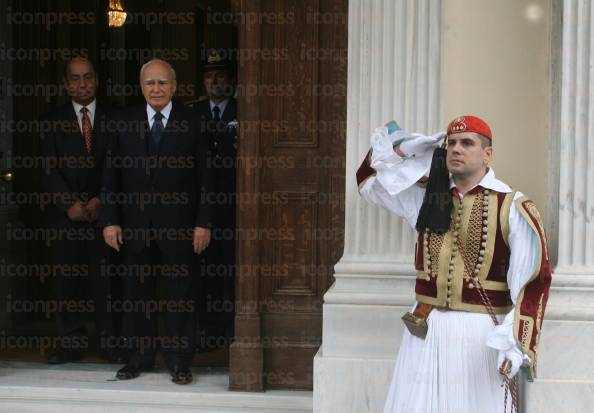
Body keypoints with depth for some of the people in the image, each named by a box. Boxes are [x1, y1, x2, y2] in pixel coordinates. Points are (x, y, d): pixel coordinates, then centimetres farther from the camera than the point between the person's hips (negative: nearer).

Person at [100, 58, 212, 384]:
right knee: (137, 293, 9)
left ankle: (179, 361, 12)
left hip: (178, 224, -2)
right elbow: (112, 175, 6)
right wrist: (110, 220, -2)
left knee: (179, 293, 3)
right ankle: (139, 358, 20)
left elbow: (203, 177, -2)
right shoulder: (125, 122, 5)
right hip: (134, 223, 2)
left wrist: (203, 223, -7)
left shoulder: (191, 122, -1)